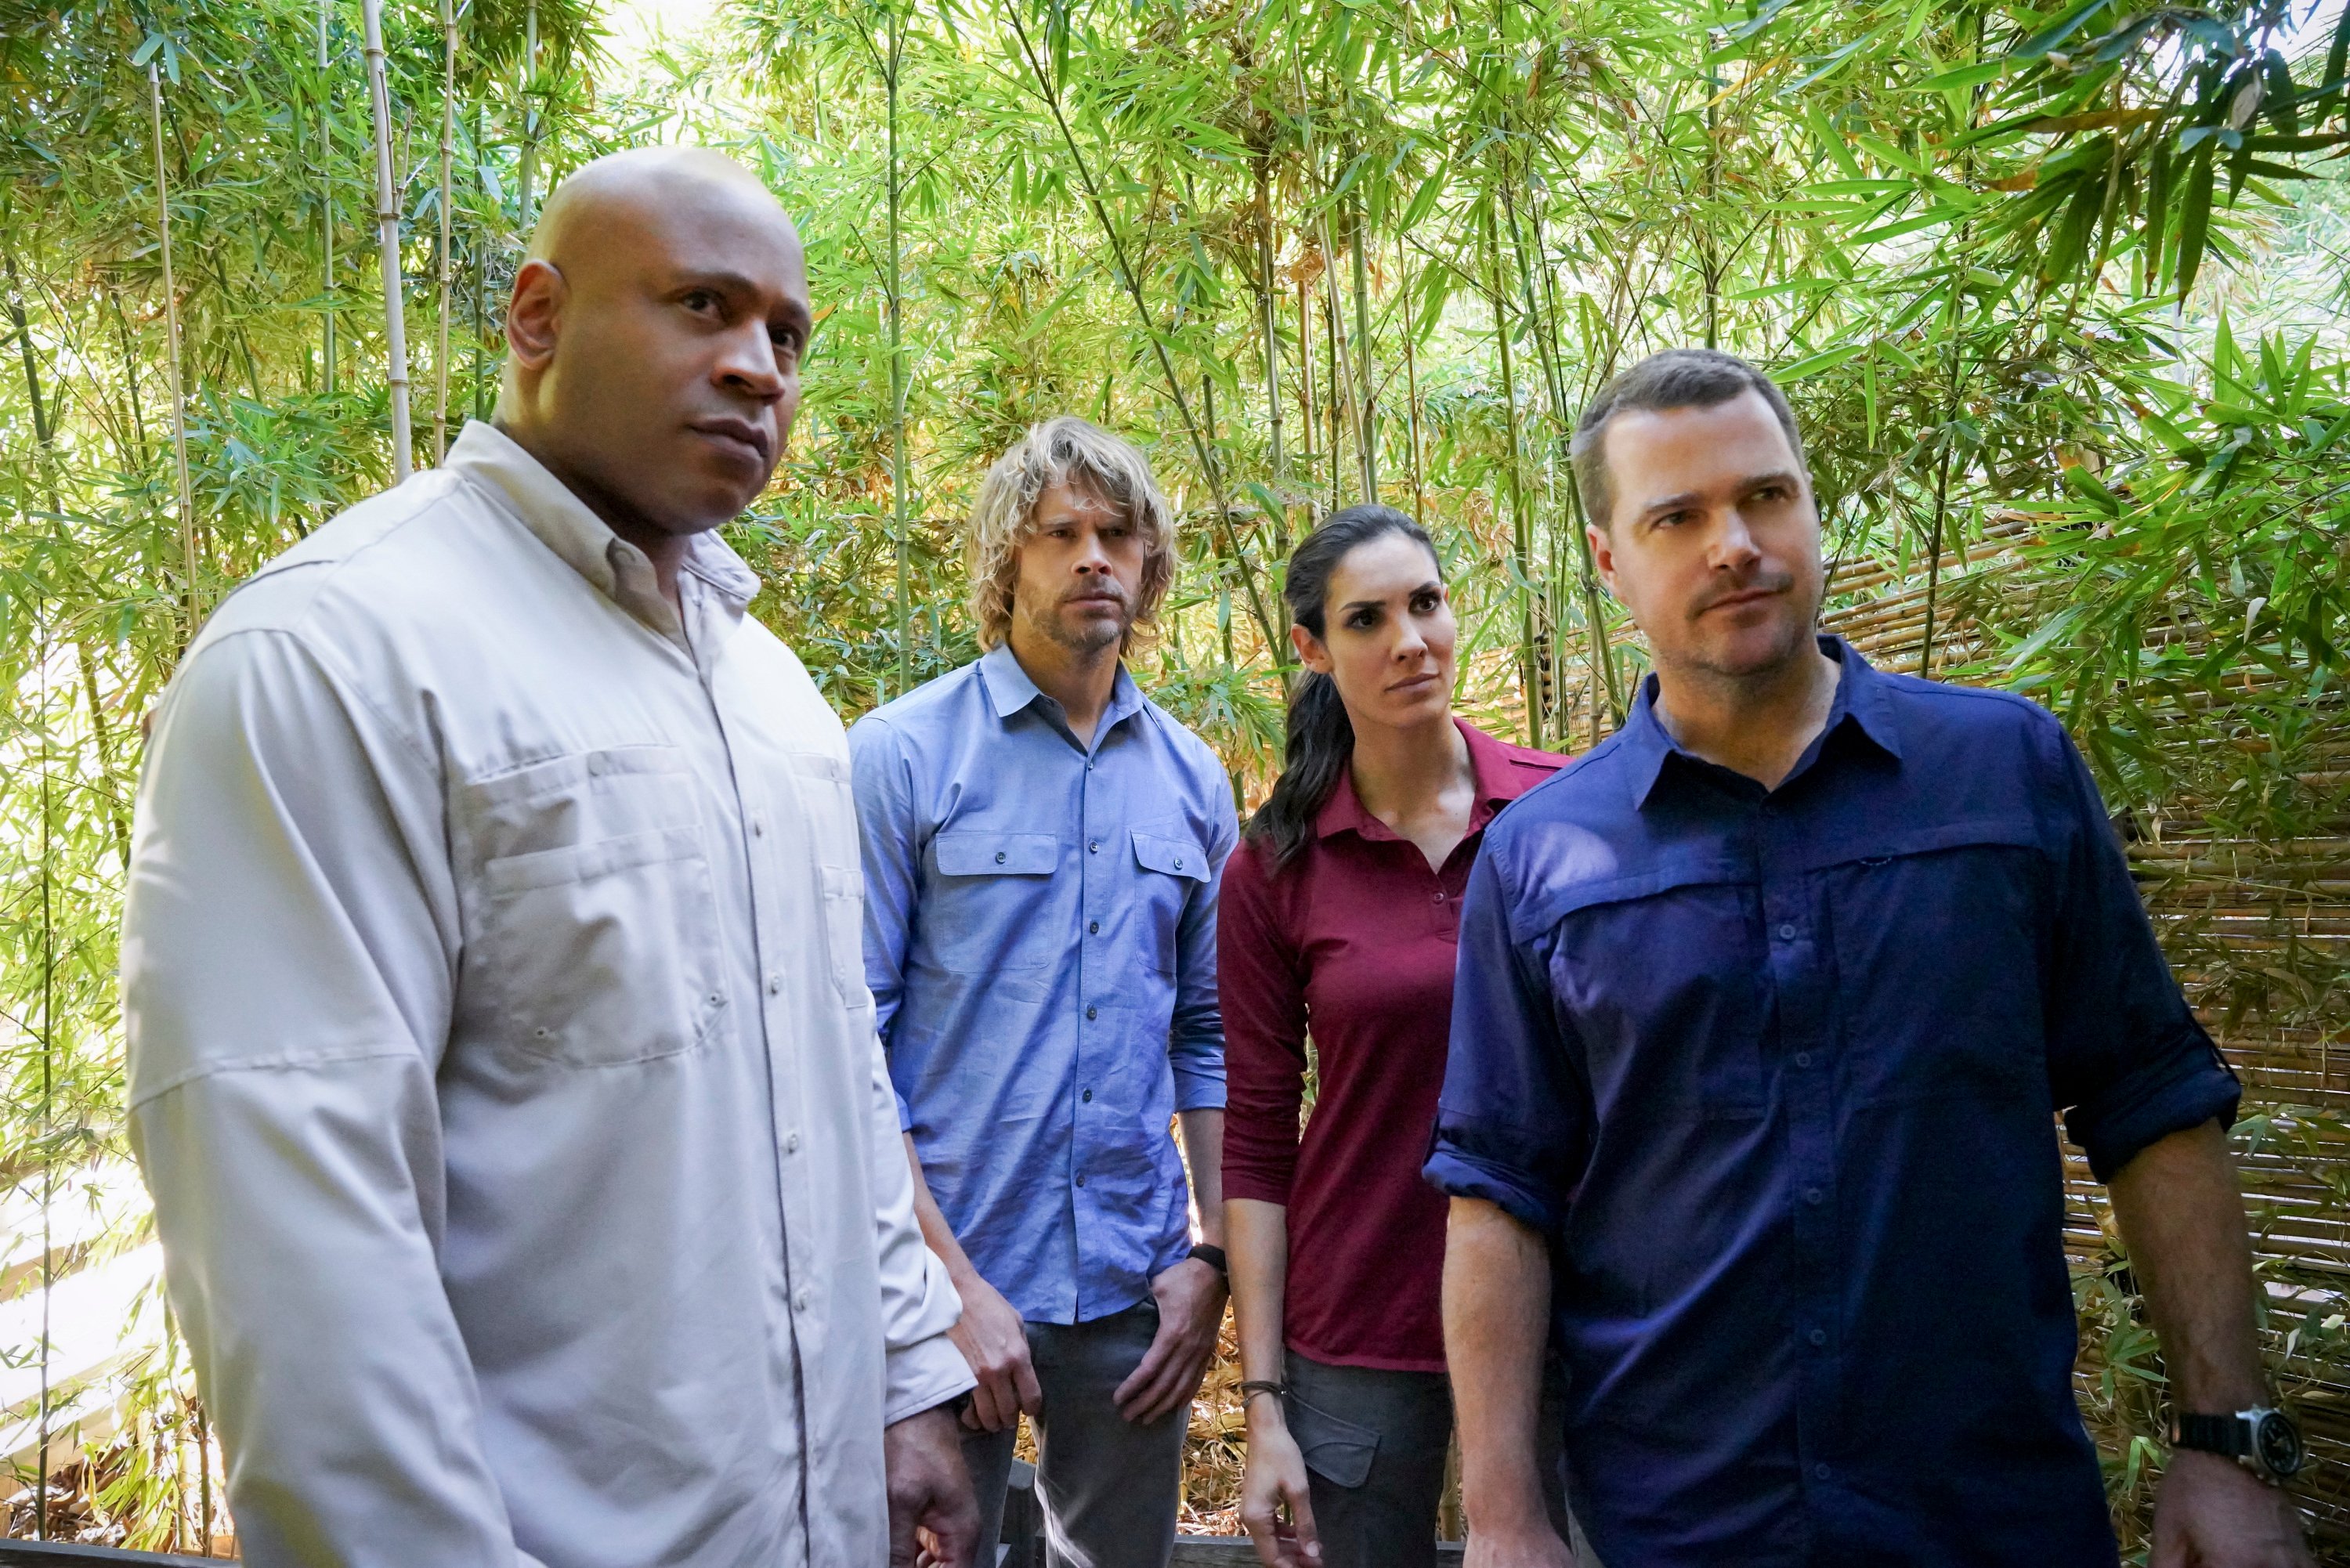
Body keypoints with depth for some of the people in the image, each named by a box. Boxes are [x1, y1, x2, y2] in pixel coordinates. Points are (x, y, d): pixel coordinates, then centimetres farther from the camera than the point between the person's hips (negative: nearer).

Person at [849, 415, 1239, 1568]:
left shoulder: (1191, 779, 7)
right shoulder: (900, 756, -7)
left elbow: (1207, 1034, 10)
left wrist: (1209, 1253, 3)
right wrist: (952, 1282, -14)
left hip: (1134, 1291, 4)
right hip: (943, 1278, -4)